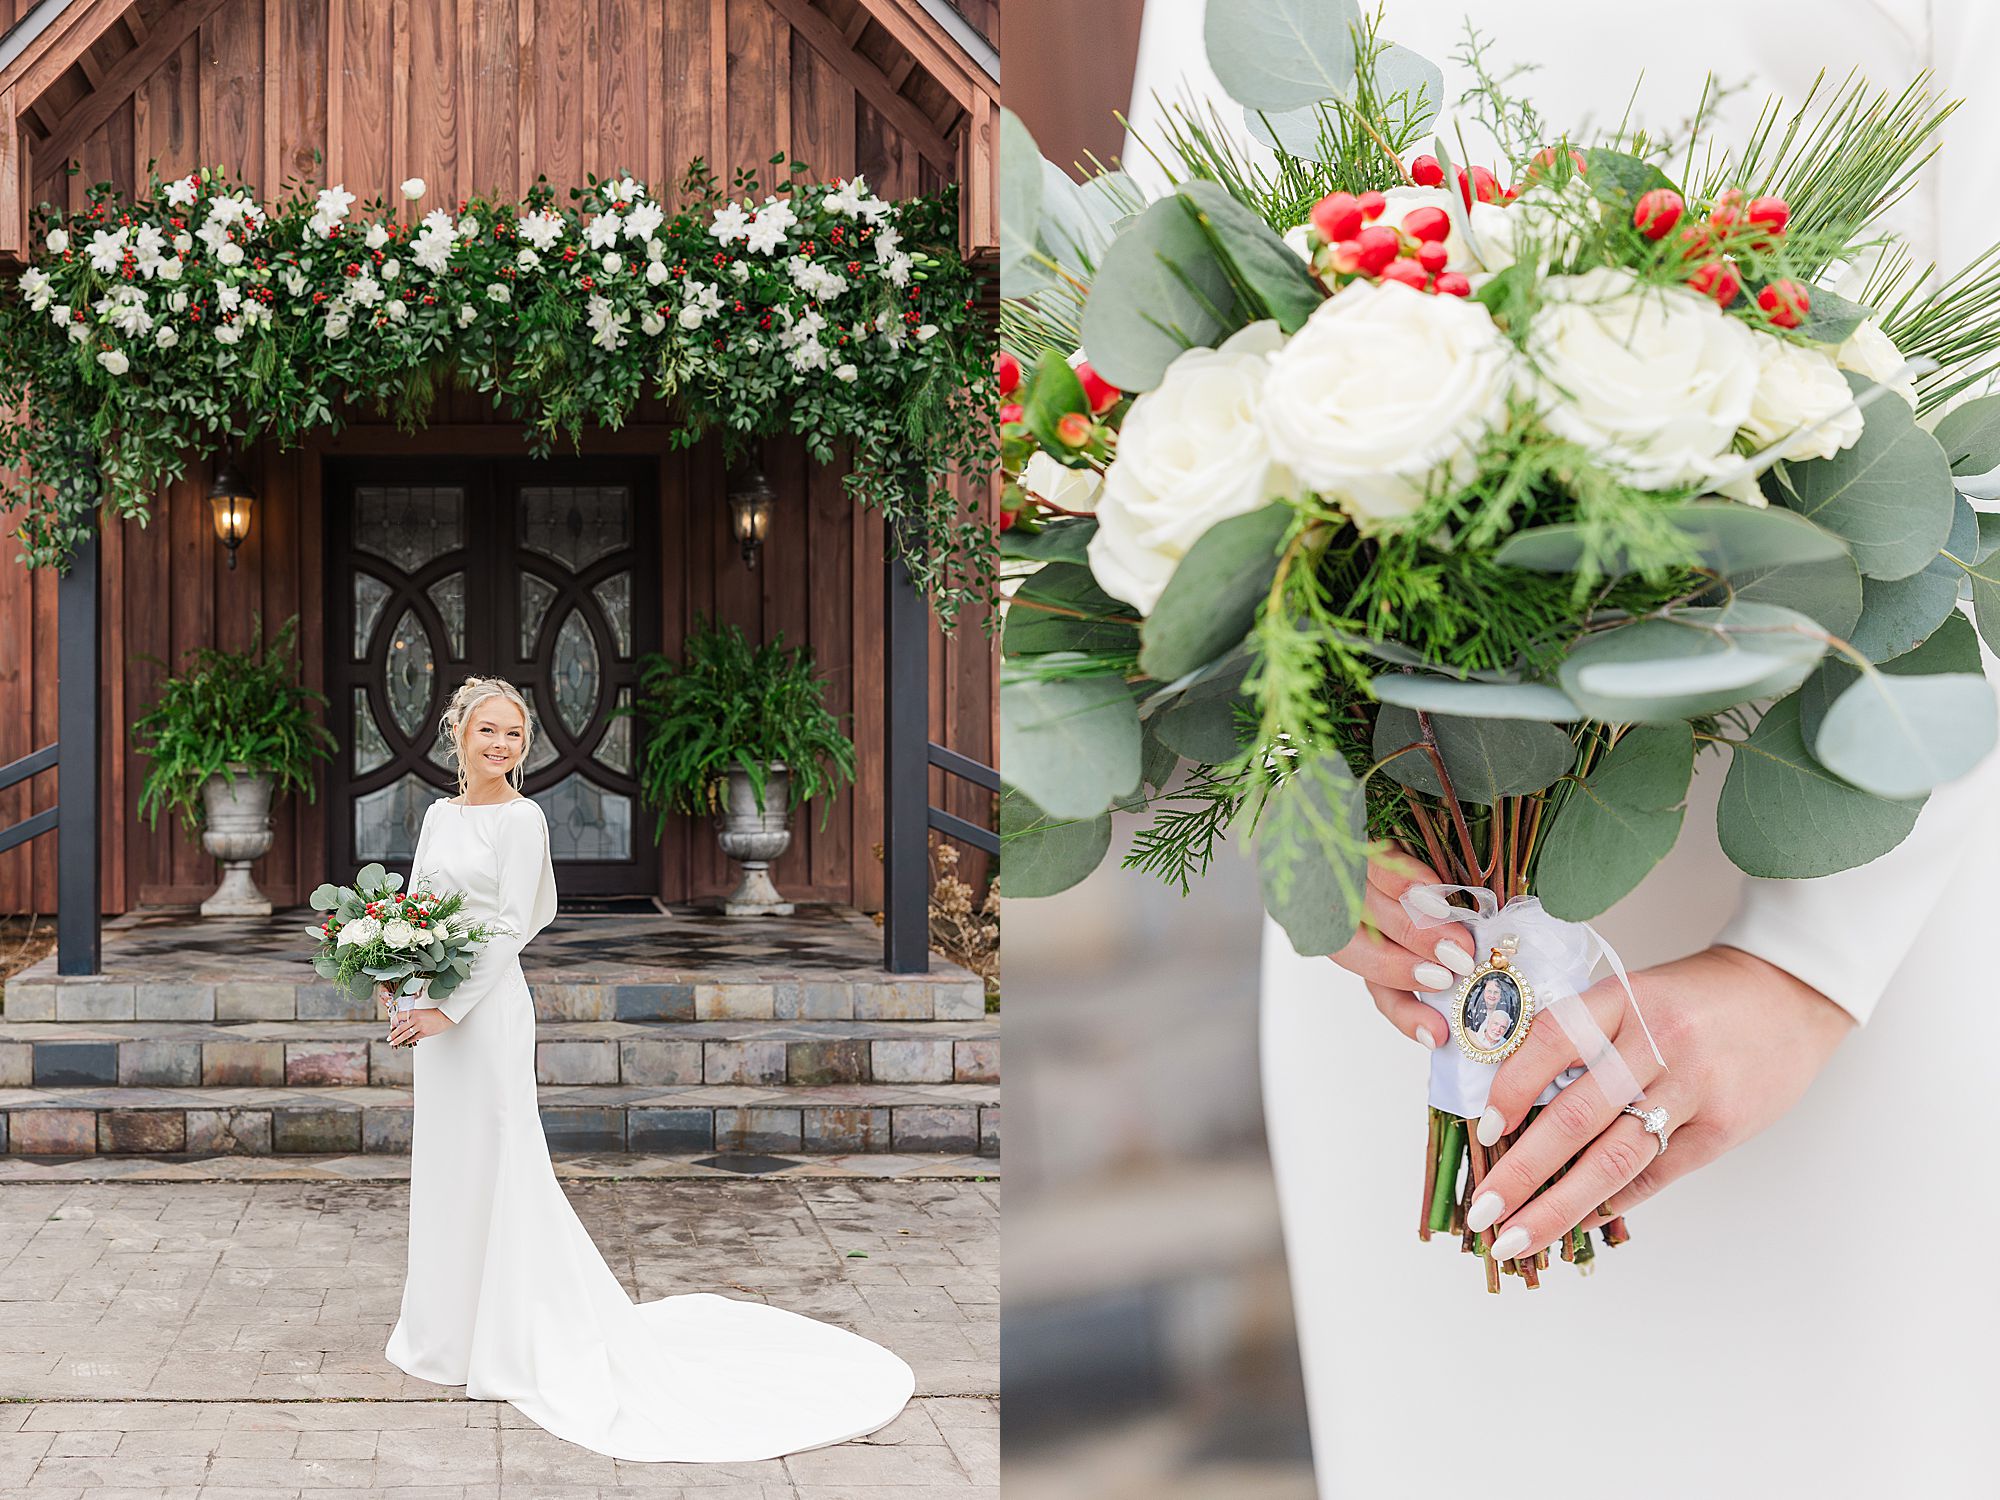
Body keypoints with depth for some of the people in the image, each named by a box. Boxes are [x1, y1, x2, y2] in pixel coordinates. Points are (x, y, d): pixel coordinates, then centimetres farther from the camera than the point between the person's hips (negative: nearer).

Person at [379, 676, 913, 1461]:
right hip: (437, 1010, 8)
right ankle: (453, 1327, 30)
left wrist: (449, 1009, -19)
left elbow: (510, 928, -16)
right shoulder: (439, 814, 11)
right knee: (445, 1167, 16)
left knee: (493, 1168, -1)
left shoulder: (521, 819, -11)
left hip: (487, 1009, -8)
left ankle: (510, 1340, 10)